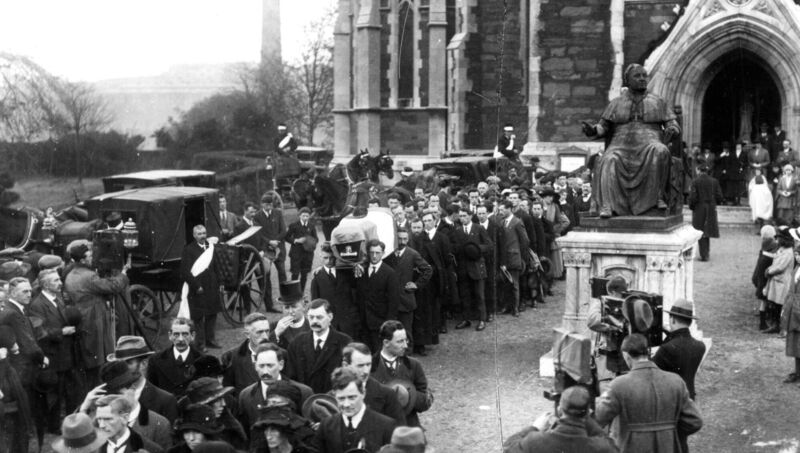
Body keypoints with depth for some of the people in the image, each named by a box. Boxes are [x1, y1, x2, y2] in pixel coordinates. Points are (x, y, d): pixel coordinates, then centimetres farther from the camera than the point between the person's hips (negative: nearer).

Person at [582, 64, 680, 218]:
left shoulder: (658, 102, 18)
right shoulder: (616, 104, 18)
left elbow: (672, 124, 12)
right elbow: (603, 127, 12)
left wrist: (671, 130, -12)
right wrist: (592, 130, -11)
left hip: (647, 145, 0)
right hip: (621, 146, 0)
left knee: (660, 151, -36)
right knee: (609, 161, -34)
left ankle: (658, 197, -31)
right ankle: (607, 206, -43)